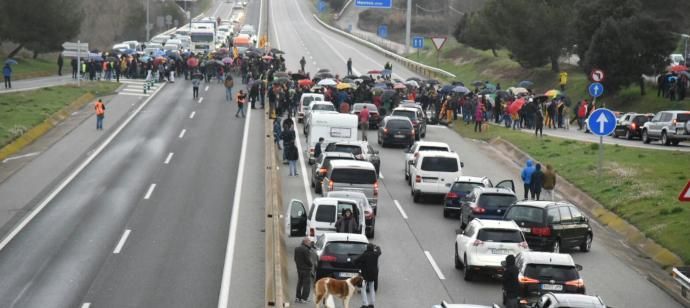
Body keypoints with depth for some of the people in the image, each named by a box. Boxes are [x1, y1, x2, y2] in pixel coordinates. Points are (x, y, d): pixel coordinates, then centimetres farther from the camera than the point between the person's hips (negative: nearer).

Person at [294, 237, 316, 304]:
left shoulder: (297, 249, 7)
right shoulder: (306, 250, -21)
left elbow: (295, 258, 12)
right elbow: (308, 260, -20)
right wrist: (311, 265, -3)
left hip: (299, 268, 8)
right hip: (306, 268, -8)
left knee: (300, 283, 18)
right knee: (306, 283, 0)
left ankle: (297, 297, 22)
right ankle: (304, 298, -2)